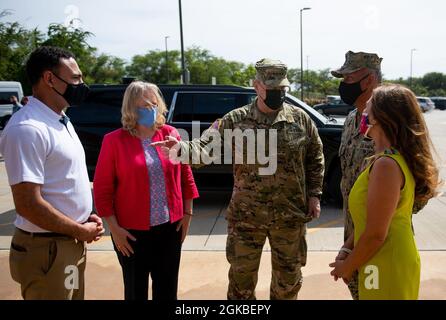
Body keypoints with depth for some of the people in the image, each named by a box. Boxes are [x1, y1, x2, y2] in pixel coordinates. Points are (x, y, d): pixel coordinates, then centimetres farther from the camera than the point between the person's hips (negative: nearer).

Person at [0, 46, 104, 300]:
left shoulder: (61, 121, 10)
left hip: (71, 242, 9)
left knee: (75, 295, 20)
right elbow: (28, 204, -24)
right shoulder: (28, 128, -20)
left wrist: (86, 217, 5)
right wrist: (80, 230, -14)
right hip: (46, 249, -8)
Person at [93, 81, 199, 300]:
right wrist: (114, 227, -10)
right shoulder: (114, 140, -8)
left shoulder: (171, 134, 1)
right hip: (132, 231, -3)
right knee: (136, 291, 15)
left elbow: (186, 176, 7)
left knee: (167, 290, 17)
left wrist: (187, 213, 6)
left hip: (170, 227, 3)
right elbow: (102, 188, -7)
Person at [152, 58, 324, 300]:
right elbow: (205, 147, -14)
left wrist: (314, 195, 3)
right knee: (241, 276, 14)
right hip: (246, 216, -1)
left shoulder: (301, 119, -1)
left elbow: (315, 159, 8)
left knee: (288, 276, 19)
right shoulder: (235, 120, -6)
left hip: (290, 216, 1)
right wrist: (181, 147, -34)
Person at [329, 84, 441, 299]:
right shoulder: (396, 158, 6)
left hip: (387, 270, -8)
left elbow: (376, 234, -24)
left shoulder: (387, 164, -25)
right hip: (389, 264, 8)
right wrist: (348, 247, 10)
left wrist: (347, 267, -10)